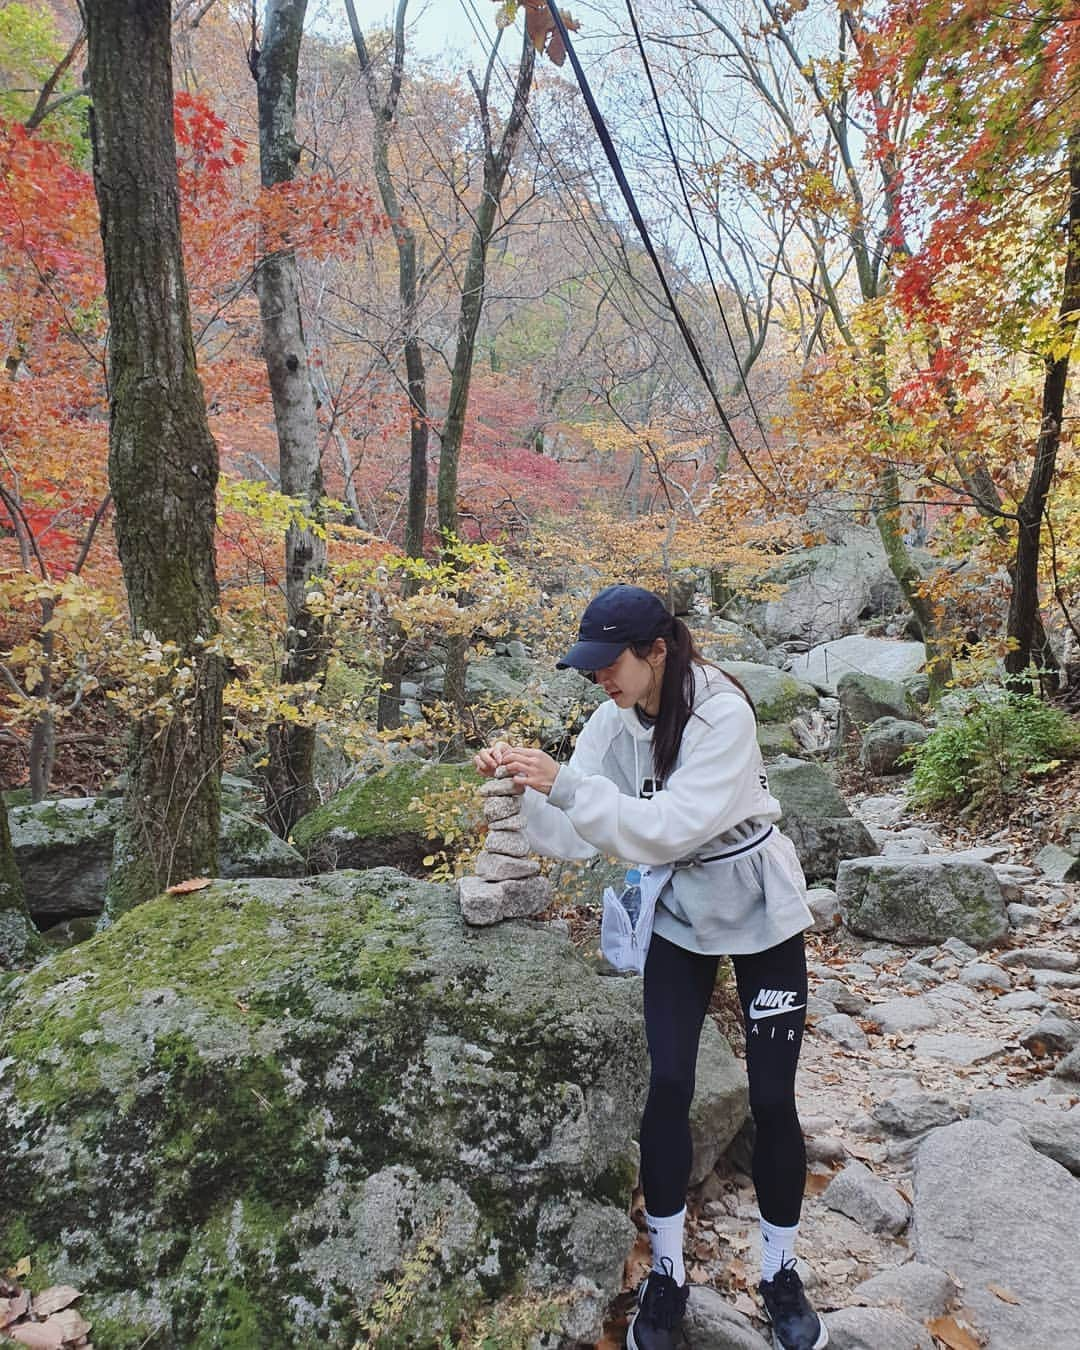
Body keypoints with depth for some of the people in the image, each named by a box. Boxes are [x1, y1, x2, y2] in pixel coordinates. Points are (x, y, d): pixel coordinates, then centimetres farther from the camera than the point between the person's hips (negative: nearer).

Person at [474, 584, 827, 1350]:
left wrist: (566, 783, -38)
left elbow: (674, 826, -33)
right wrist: (529, 788, -27)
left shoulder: (723, 714, -25)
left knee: (771, 1099, 4)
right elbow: (572, 839, -9)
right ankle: (667, 1274, 20)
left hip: (762, 916, -4)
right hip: (678, 918, 4)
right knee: (669, 1090, 0)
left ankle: (781, 1273, 27)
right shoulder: (615, 722, -9)